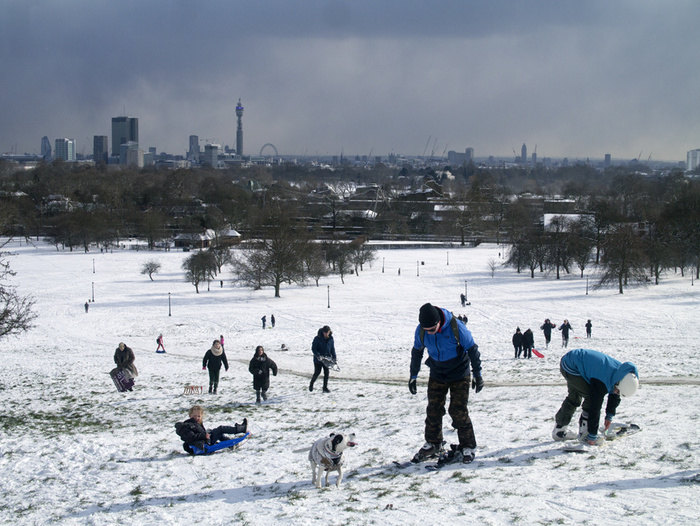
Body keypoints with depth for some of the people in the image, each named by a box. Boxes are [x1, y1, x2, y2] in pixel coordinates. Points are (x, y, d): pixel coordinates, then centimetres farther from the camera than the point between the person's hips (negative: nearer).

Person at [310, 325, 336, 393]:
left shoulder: (330, 339, 0)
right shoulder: (317, 338, -14)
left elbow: (332, 349, 10)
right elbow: (313, 348, -13)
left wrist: (334, 357, 5)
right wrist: (318, 355, -25)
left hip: (327, 359, 4)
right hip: (318, 359, -4)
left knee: (327, 373, 1)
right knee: (317, 373, 0)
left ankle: (325, 387, 11)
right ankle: (311, 384, 25)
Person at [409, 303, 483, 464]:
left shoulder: (456, 328, -27)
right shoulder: (421, 331, -16)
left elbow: (472, 350, -13)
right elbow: (417, 352, 3)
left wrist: (477, 375, -8)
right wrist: (413, 376, 9)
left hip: (459, 375, -4)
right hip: (437, 375, 4)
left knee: (458, 411, -7)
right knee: (433, 410, 4)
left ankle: (468, 446, 6)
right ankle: (433, 444, 20)